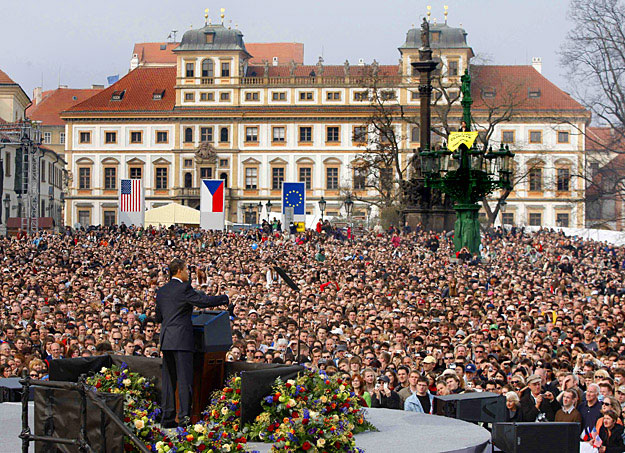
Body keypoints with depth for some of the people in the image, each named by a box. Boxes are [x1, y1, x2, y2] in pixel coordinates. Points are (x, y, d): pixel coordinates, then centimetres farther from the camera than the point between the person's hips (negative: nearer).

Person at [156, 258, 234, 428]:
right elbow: (204, 301, -15)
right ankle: (184, 417, -5)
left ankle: (167, 417, 11)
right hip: (181, 340, -7)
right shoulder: (184, 288, -9)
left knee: (168, 380, 10)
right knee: (184, 379, -3)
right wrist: (225, 298, -2)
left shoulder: (161, 291, 14)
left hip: (166, 341, 7)